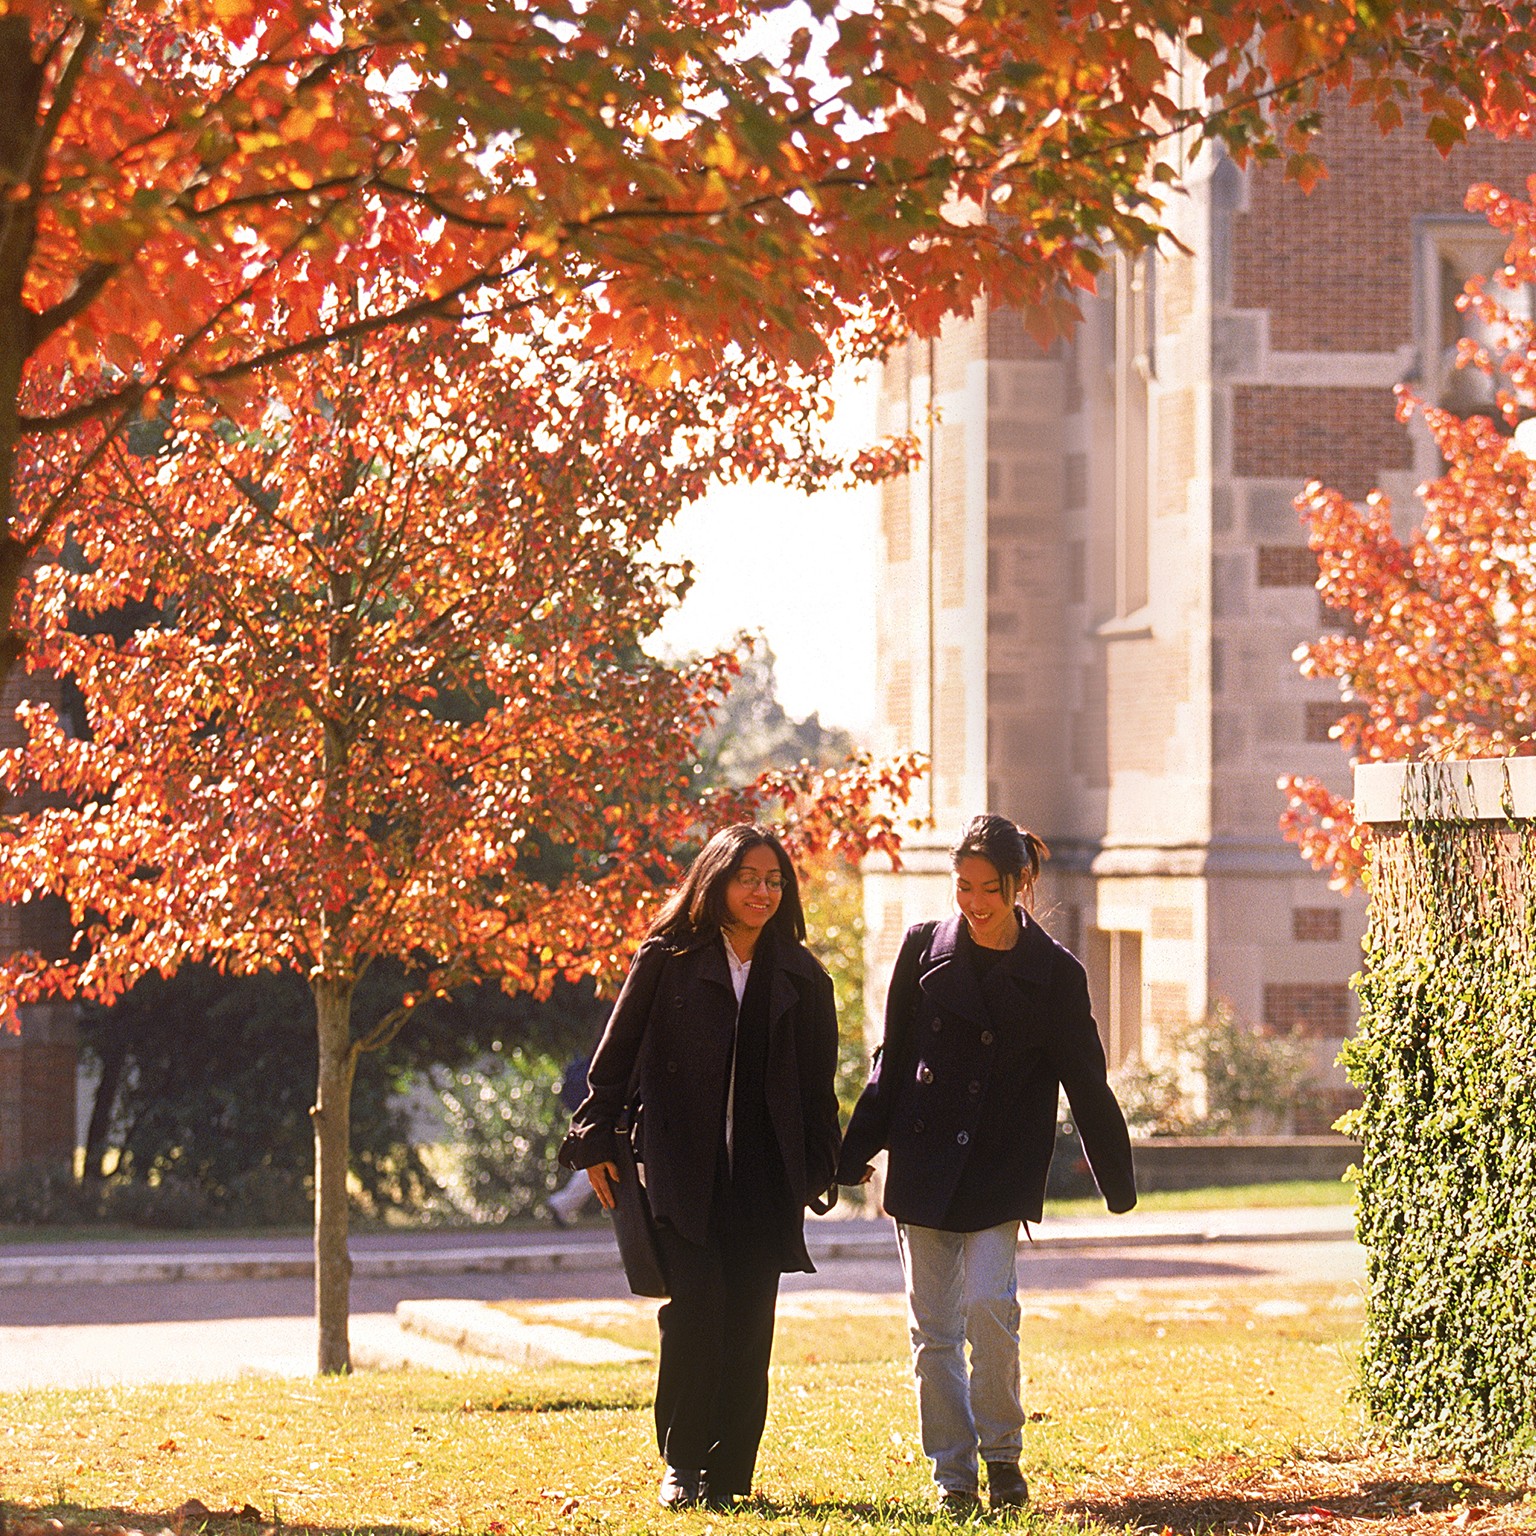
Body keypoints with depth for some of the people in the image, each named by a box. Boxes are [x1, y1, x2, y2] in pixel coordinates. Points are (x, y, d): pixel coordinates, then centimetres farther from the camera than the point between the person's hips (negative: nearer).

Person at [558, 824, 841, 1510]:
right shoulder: (666, 960, 2)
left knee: (748, 1325, 0)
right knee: (694, 1311, -12)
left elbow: (816, 1087, 15)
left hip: (764, 1180, 3)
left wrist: (814, 1172, 9)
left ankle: (728, 1473, 8)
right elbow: (614, 1059, 6)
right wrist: (597, 1143, 2)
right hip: (681, 1171, -3)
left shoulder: (801, 978, 10)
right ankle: (682, 1463, 0)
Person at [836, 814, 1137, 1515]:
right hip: (923, 1165, 2)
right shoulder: (924, 950, 4)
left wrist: (1119, 1184, 7)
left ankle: (1002, 1454, 2)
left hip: (1001, 1172, -2)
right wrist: (853, 1156, 10)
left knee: (990, 1304, -18)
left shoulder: (1054, 973, -1)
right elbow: (892, 1062, 11)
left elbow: (1087, 1086, 5)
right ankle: (954, 1477, 12)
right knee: (933, 1328, 2)